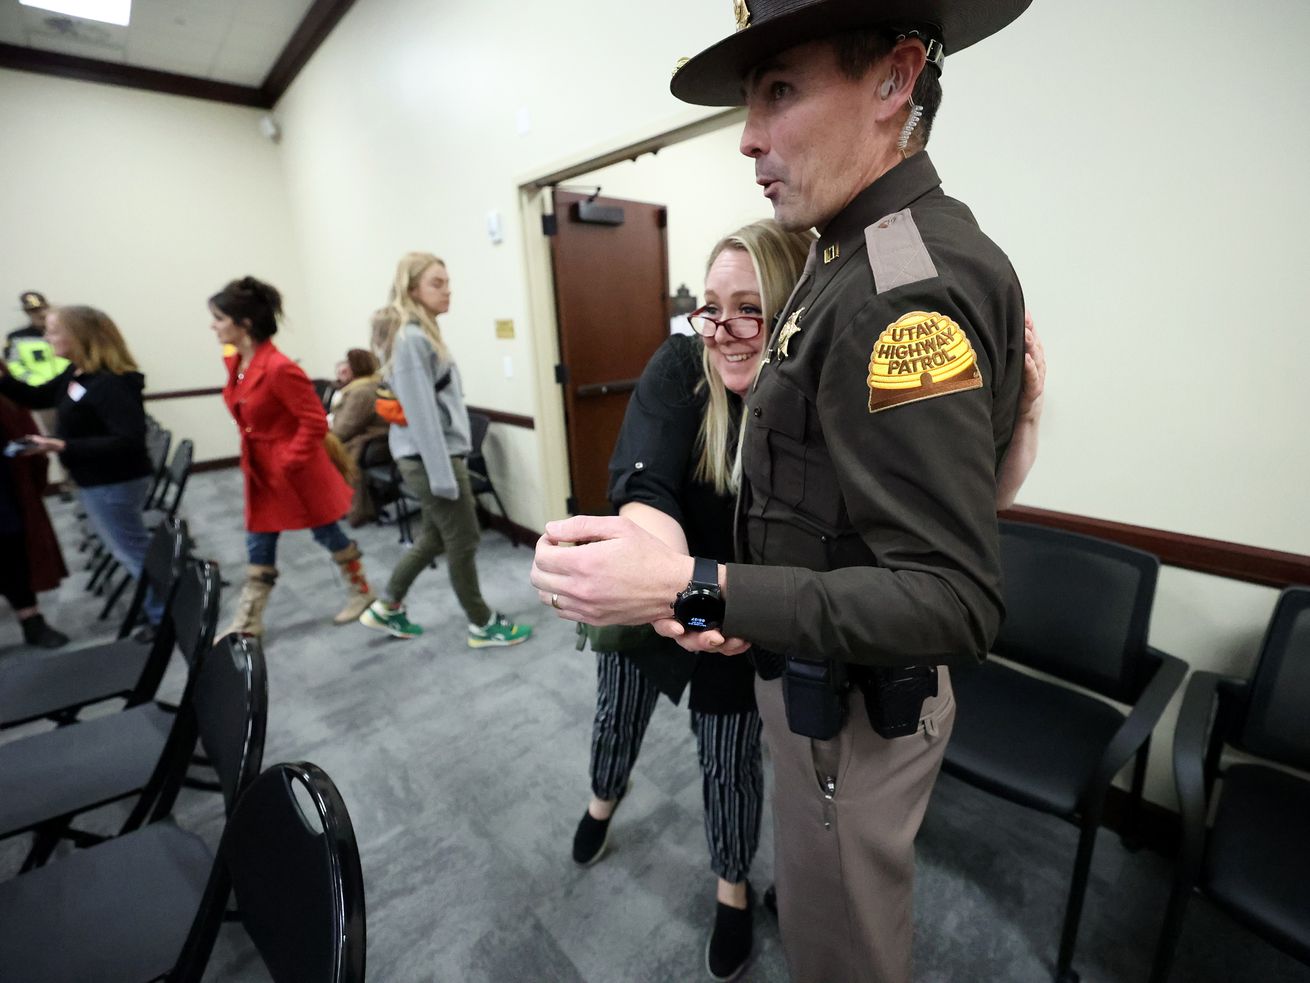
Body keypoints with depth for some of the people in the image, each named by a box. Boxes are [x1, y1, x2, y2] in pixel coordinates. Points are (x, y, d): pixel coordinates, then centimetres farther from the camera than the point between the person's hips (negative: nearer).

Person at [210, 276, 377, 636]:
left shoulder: (278, 368, -25)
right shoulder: (235, 363, 3)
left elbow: (315, 422, -23)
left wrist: (288, 464, -20)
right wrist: (251, 458, 13)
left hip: (296, 468, -8)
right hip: (260, 468, 8)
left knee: (327, 534, 10)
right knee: (258, 547, 14)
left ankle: (361, 592, 32)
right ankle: (248, 623, 26)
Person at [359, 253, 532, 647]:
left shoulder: (423, 334, 13)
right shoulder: (411, 339, -16)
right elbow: (421, 412, -21)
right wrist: (442, 475, -21)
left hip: (438, 454, 10)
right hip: (431, 458, -10)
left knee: (434, 537, 19)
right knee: (463, 541, 3)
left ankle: (386, 609, 34)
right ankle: (482, 625, 19)